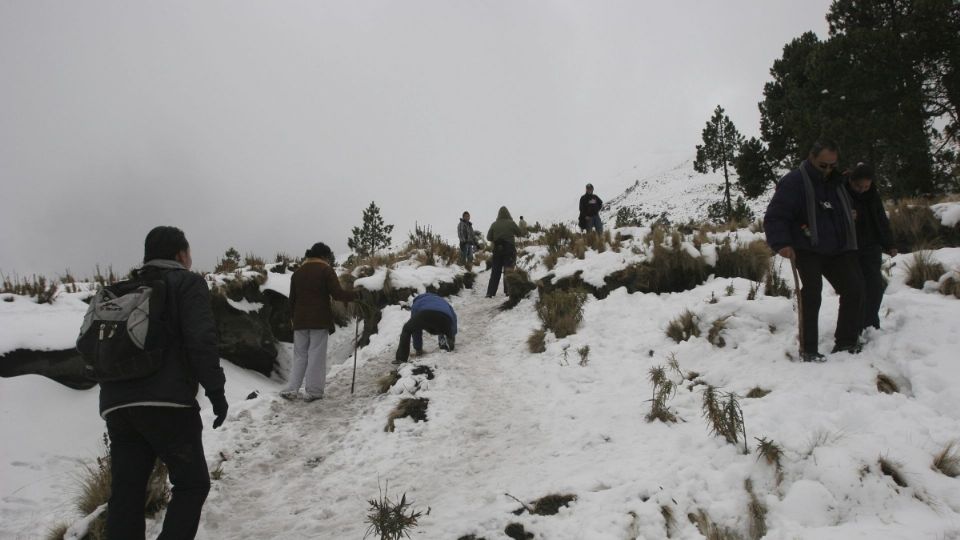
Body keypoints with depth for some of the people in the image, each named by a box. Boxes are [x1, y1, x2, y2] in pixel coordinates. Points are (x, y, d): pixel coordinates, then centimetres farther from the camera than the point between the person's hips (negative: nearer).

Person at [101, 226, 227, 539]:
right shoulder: (187, 283, 3)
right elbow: (201, 340, -11)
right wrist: (215, 390, -7)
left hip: (116, 405, 6)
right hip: (167, 402, -6)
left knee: (126, 492, 8)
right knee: (192, 483, 5)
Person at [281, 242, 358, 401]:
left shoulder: (298, 272, 13)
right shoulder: (326, 270, -4)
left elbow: (292, 300, 15)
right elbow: (337, 294, -13)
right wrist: (355, 294, 0)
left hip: (300, 322, 5)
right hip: (320, 321, -5)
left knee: (300, 355, 11)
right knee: (316, 356, 0)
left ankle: (291, 389, 2)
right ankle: (313, 391, 0)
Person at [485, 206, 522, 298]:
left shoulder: (494, 224, -2)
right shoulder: (511, 223, -9)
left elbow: (489, 237, 1)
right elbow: (519, 233, 0)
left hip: (497, 250, 2)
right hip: (509, 250, -2)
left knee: (495, 272, 7)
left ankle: (490, 293, 4)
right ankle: (508, 291, 5)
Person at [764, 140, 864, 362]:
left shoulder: (836, 182, 13)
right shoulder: (794, 182, -12)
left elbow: (846, 212, 32)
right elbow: (774, 217, -18)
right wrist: (781, 243, -30)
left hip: (838, 250, 7)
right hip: (807, 250, -7)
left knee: (854, 288, 2)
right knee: (812, 293, -17)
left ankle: (846, 342, 14)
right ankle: (808, 349, -10)